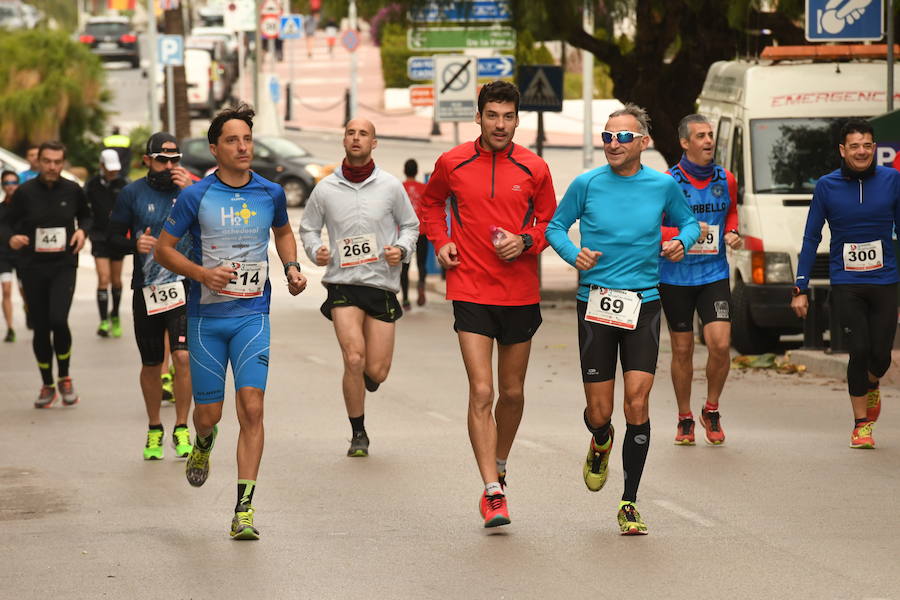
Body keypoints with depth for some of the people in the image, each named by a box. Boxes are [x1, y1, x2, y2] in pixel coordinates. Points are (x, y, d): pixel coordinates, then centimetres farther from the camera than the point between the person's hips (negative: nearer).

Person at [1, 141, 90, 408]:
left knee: (58, 319, -18)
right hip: (33, 267, 1)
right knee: (40, 327, 5)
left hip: (64, 266, -1)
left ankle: (64, 378, 5)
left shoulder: (72, 190, 0)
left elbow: (86, 215, 18)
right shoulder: (25, 192, -4)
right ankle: (47, 386, 21)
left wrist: (82, 230, -3)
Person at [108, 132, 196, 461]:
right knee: (151, 364, 10)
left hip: (184, 286, -1)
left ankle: (181, 430, -2)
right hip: (146, 289, 1)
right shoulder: (132, 193, 2)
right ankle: (154, 430, 28)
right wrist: (135, 244, -13)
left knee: (183, 356, -15)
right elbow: (114, 237, 7)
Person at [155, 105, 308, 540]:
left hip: (252, 315, 1)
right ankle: (203, 445, 44)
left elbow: (283, 232, 24)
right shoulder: (196, 196, -6)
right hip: (206, 317, -1)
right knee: (209, 412, 4)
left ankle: (244, 509, -12)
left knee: (251, 406, -13)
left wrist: (292, 268, 6)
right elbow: (163, 248, 0)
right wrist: (202, 273, -16)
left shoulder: (270, 194, 3)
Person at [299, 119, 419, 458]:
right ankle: (358, 433, 1)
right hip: (343, 284, -1)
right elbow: (307, 228, 14)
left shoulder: (390, 186, 1)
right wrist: (316, 251, -6)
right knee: (354, 359, -17)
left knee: (377, 371, -1)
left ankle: (359, 384, 38)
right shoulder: (325, 189, 1)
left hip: (382, 284, 1)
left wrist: (402, 249, -6)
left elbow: (410, 225, 14)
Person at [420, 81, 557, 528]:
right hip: (470, 293, -1)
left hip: (520, 294, 2)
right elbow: (431, 202, 20)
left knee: (512, 393, 12)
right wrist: (441, 241, 4)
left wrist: (525, 242, -9)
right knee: (481, 393, -12)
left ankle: (499, 467, 36)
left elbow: (550, 221, 10)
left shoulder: (533, 169, 0)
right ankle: (493, 492, -13)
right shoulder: (453, 164, 0)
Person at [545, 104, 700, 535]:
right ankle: (601, 444, 42)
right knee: (599, 412, 2)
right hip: (595, 304, 0)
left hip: (643, 305, 0)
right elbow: (555, 226, 10)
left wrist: (681, 242, -4)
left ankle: (629, 504, 2)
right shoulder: (587, 184, -1)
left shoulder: (662, 186, 2)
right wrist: (574, 254, -9)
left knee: (637, 405, -10)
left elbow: (688, 221, 18)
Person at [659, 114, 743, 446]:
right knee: (682, 350, 6)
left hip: (714, 274, 2)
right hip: (675, 277, -2)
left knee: (720, 344, -11)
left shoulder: (726, 180, 5)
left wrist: (732, 233, 3)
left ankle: (711, 410, 11)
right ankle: (684, 419, 21)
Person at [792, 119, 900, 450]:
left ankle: (871, 386, 39)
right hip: (845, 284, -1)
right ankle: (861, 424, 6)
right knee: (860, 349, -10)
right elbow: (811, 239, 4)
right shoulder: (826, 186, -1)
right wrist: (801, 289, 1)